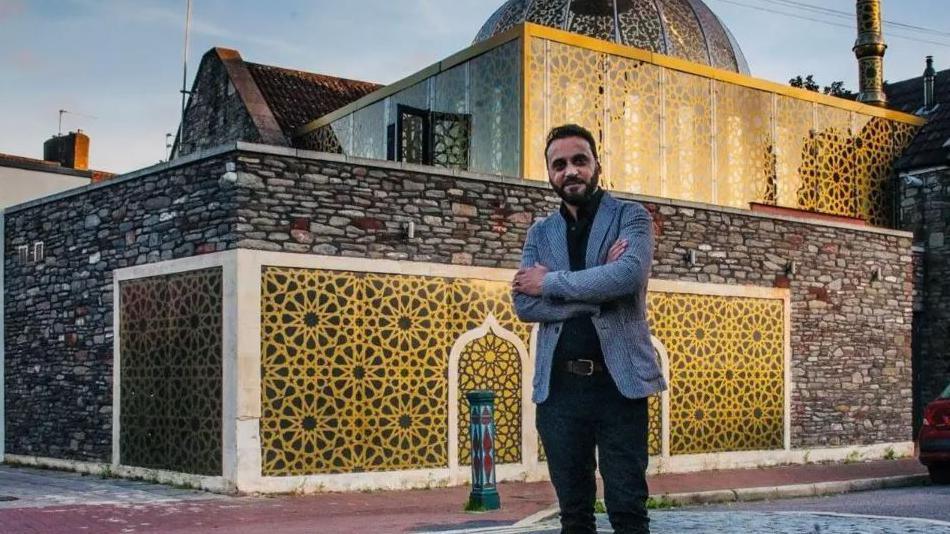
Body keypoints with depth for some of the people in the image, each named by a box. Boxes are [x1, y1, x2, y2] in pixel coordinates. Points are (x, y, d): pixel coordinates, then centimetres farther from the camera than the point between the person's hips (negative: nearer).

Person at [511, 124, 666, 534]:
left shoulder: (631, 217, 4)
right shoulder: (539, 233, 13)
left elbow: (628, 274, -17)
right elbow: (524, 304, -1)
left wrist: (551, 282, -8)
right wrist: (597, 293, -11)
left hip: (618, 382, -3)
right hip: (559, 386, 3)